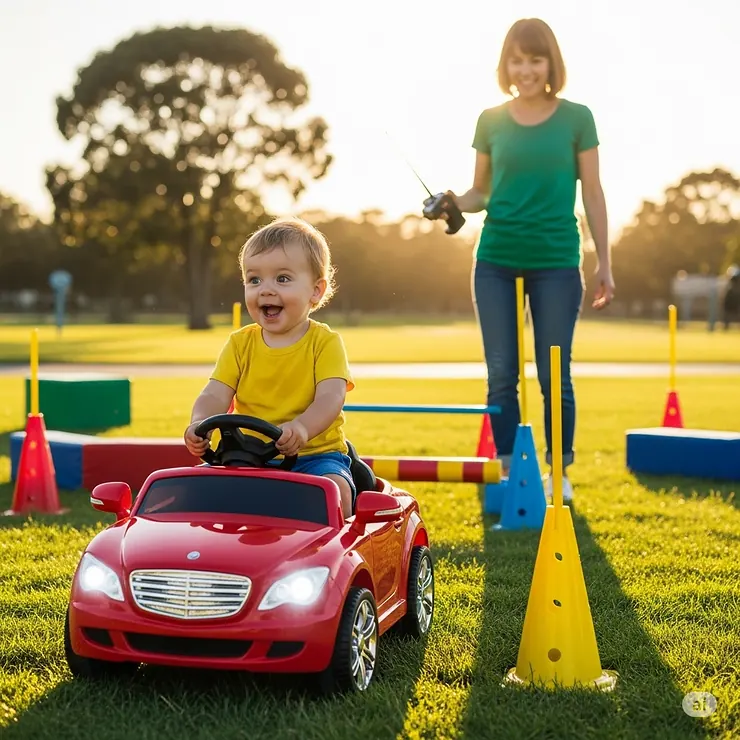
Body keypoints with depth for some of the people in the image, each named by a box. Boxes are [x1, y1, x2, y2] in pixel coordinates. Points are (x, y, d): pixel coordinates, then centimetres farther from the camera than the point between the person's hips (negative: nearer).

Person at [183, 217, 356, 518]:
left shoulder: (324, 342, -3)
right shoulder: (240, 343, 7)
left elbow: (331, 397, -18)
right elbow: (216, 395, -3)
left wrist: (301, 427, -40)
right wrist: (200, 424, -27)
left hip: (316, 454, -3)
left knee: (336, 488, -31)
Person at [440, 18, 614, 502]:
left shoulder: (576, 118, 1)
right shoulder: (491, 120, 6)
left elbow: (592, 193, 3)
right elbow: (481, 192, 13)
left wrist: (605, 263, 0)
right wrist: (453, 204, -10)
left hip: (557, 261, -2)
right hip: (495, 260, 2)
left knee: (554, 374, 2)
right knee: (501, 374, 5)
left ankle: (560, 472, 16)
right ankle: (508, 471, 16)